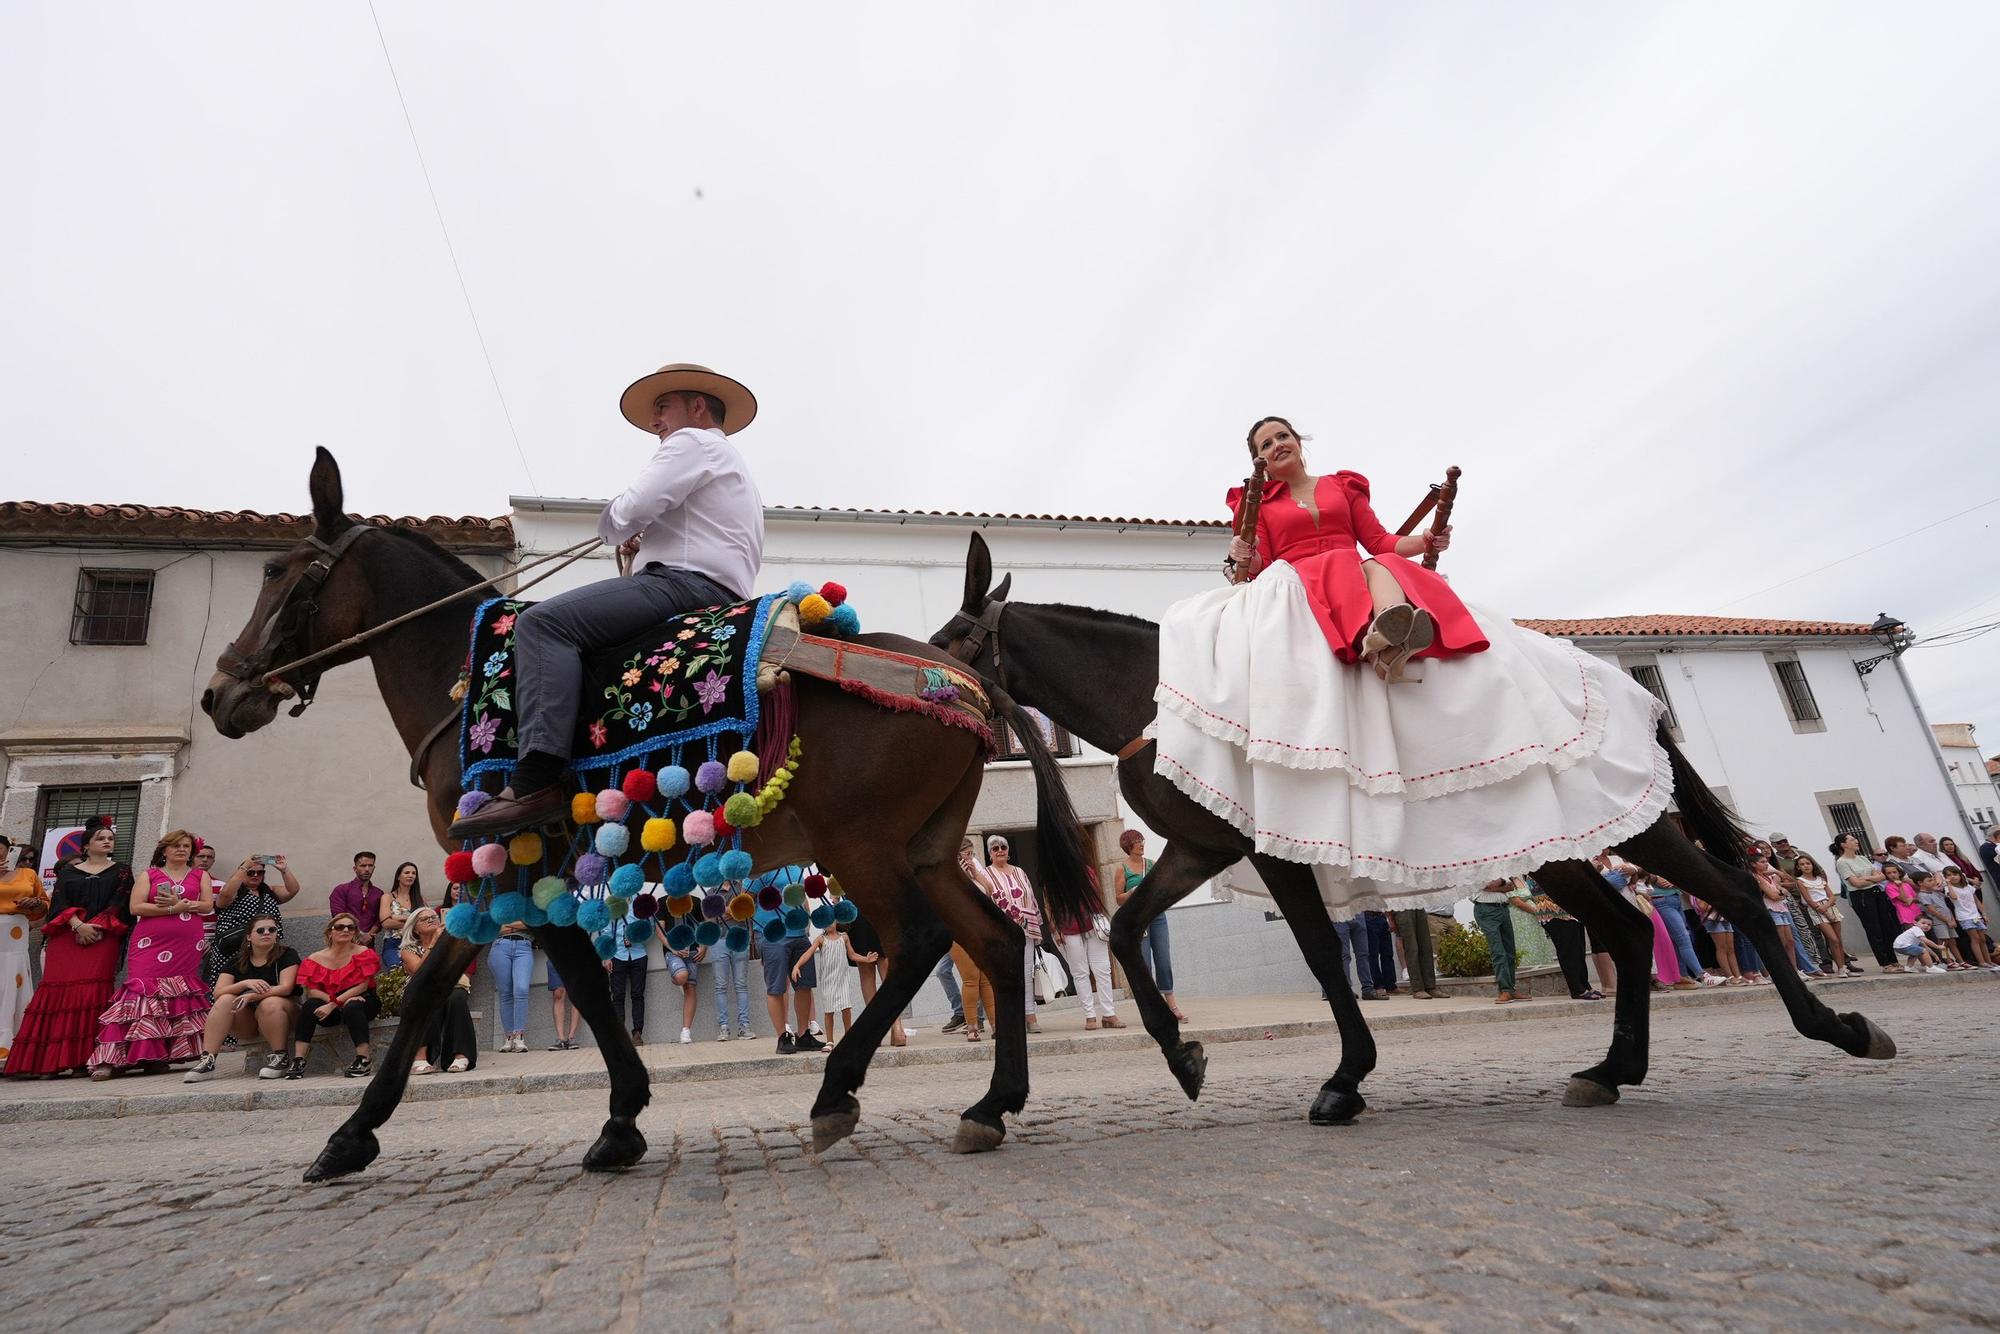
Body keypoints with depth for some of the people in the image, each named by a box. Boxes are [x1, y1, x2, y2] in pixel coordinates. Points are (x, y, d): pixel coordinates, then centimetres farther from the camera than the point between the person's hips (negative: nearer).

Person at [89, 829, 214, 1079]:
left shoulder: (200, 875, 16)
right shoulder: (149, 875, 12)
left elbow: (208, 905, 6)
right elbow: (135, 907, 0)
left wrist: (181, 903, -9)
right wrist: (171, 909, -9)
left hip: (187, 947, 1)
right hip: (151, 944, -1)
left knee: (178, 997, -4)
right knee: (144, 993, -13)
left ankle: (157, 1056, 2)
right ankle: (110, 1058, -9)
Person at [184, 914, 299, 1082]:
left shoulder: (287, 954, -5)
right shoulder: (237, 961, 7)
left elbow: (286, 988, -17)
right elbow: (218, 992, -6)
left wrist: (252, 996, -29)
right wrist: (245, 983, -24)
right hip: (247, 1020, 4)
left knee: (271, 1003, -35)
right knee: (225, 1000, -23)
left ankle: (279, 1057, -21)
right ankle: (207, 1060, -27)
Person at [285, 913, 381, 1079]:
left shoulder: (363, 953, -3)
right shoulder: (315, 959, 4)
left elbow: (362, 986, -11)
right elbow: (312, 990, -6)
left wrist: (333, 1004, -21)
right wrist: (336, 1001, -22)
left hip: (362, 1001, -3)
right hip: (332, 1011, 3)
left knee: (352, 1006, -36)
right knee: (310, 1005, -26)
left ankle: (363, 1060, -34)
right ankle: (298, 1060, -26)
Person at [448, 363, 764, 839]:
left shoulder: (692, 441, 2)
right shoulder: (726, 461, 35)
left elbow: (632, 509, -13)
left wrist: (613, 526, 11)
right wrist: (645, 543, 22)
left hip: (685, 583, -11)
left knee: (542, 621, -21)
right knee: (557, 623, 20)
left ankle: (536, 782, -35)